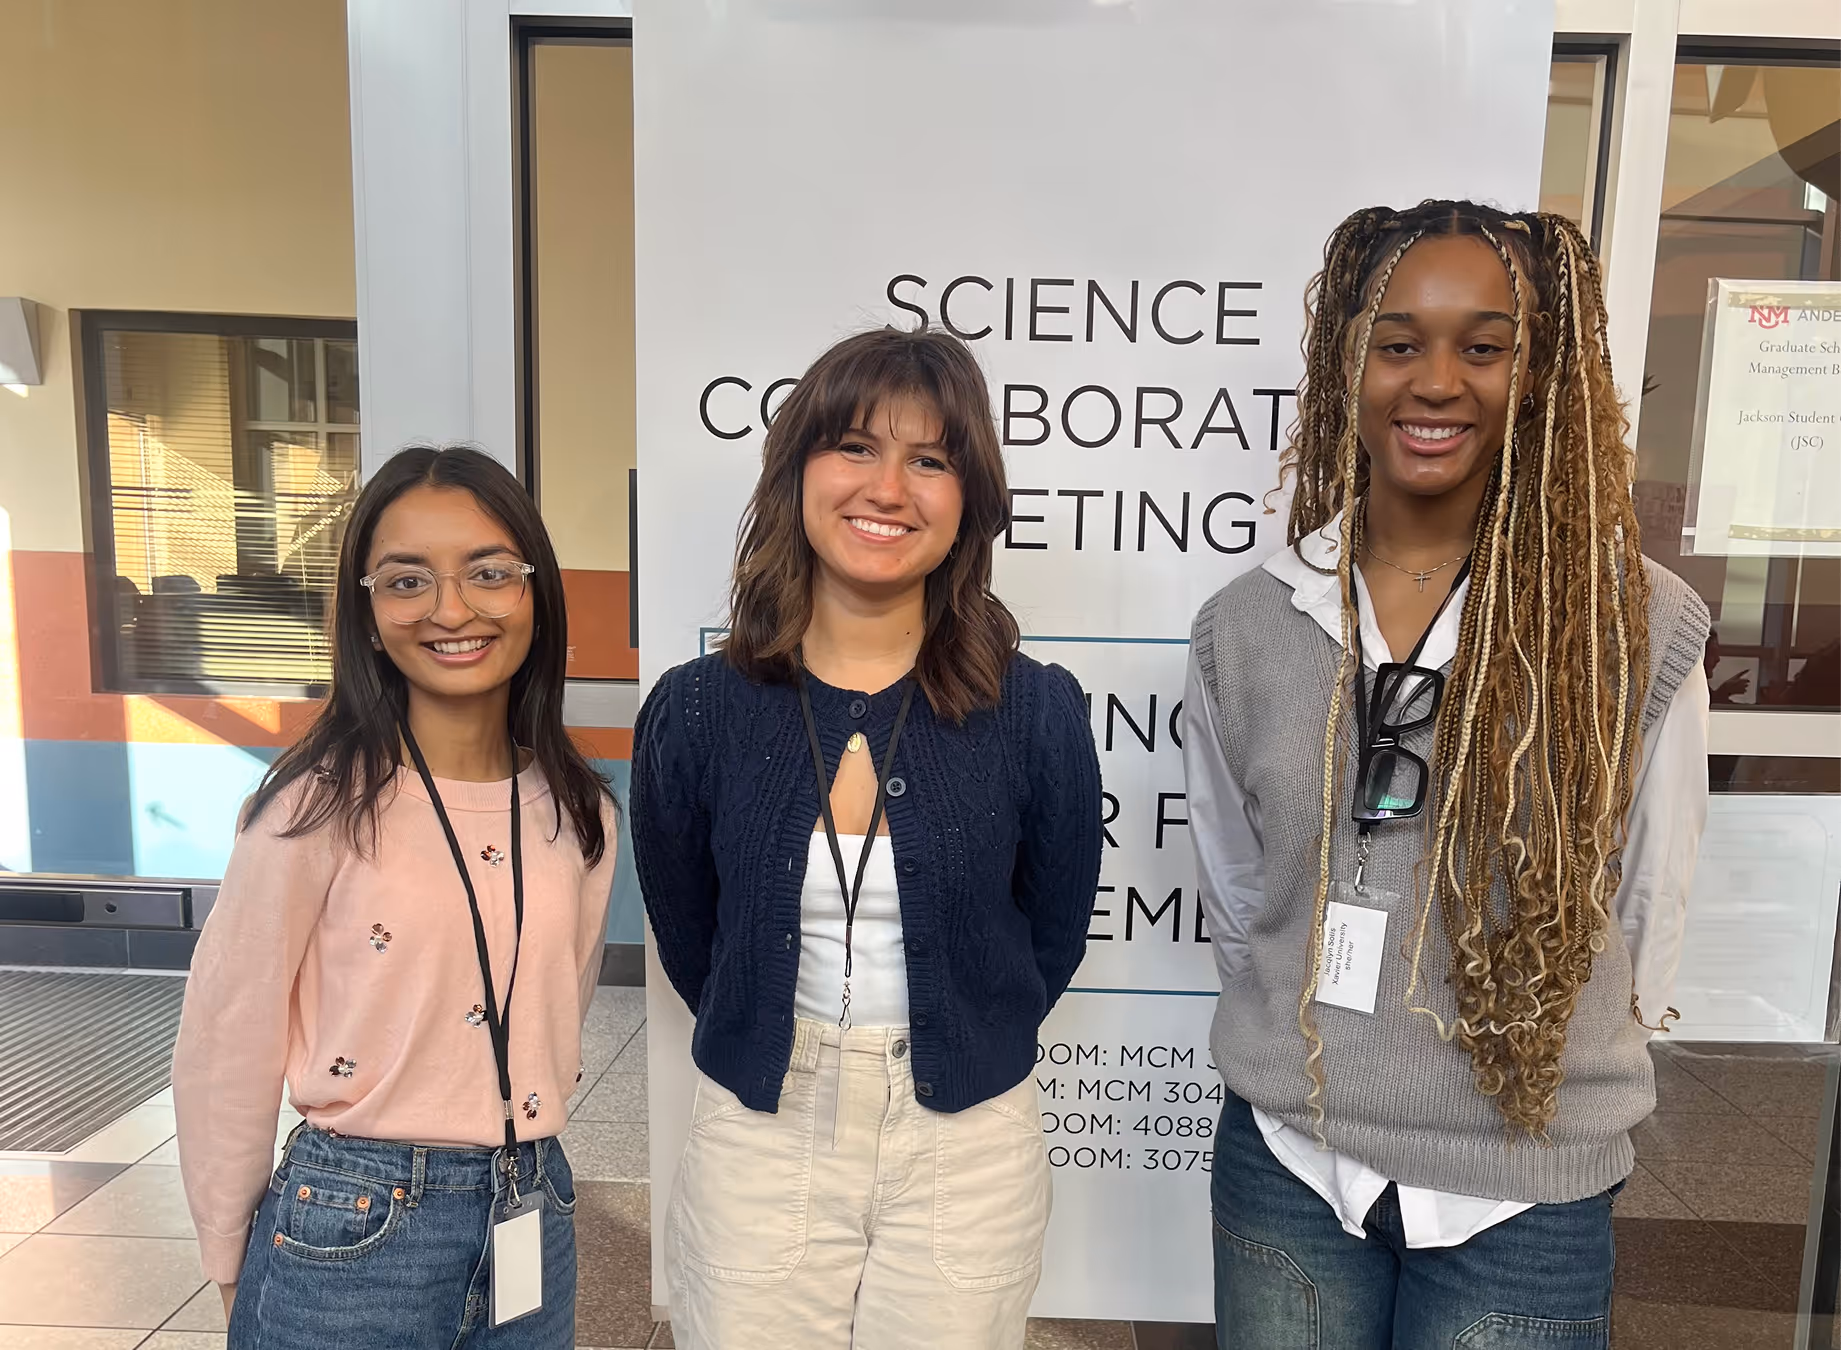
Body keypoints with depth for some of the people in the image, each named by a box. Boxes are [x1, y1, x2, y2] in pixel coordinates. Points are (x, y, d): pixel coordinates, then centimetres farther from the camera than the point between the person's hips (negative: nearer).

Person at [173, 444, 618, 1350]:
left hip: (532, 1224, 4)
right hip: (352, 1236, -4)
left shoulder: (579, 815, -2)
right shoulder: (321, 805, -14)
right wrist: (234, 1265, 1)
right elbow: (225, 1050, -7)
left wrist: (516, 1168, 10)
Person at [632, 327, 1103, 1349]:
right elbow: (686, 937, 5)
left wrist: (945, 1056, 10)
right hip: (759, 1140, 1)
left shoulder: (1037, 713, -12)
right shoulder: (694, 712, -10)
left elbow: (1052, 938, 2)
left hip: (966, 1150, 0)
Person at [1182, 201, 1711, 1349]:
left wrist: (1554, 1078, 8)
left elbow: (1646, 912, 0)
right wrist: (1311, 1052, 11)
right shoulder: (1244, 628, -4)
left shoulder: (1643, 631, -10)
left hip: (1524, 1198, -1)